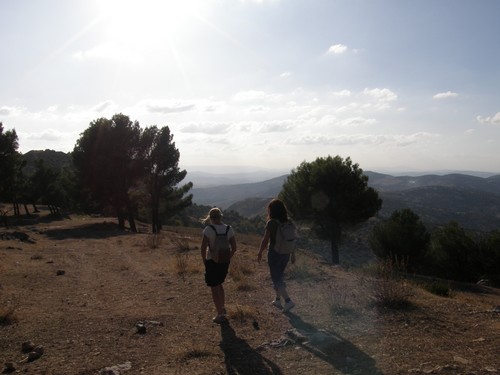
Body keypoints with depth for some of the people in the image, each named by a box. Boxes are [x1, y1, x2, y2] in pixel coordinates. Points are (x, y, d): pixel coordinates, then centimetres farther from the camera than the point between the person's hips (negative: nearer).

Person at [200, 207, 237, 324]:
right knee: (219, 284, 27)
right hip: (224, 262, 5)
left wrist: (204, 261, -2)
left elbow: (203, 248, -17)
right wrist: (228, 258, 11)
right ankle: (223, 308, 38)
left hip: (212, 262, -5)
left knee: (214, 289, 7)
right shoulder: (229, 229, -3)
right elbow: (234, 247, 0)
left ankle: (220, 315, 10)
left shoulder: (208, 229, -16)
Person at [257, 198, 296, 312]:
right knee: (280, 276, 21)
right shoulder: (288, 222, 0)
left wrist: (260, 253, -1)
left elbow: (265, 240, -13)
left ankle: (288, 301, -6)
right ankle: (277, 300, 29)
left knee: (276, 279, 4)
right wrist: (293, 254, 14)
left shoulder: (271, 223, -17)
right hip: (286, 252, 6)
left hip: (274, 253, -6)